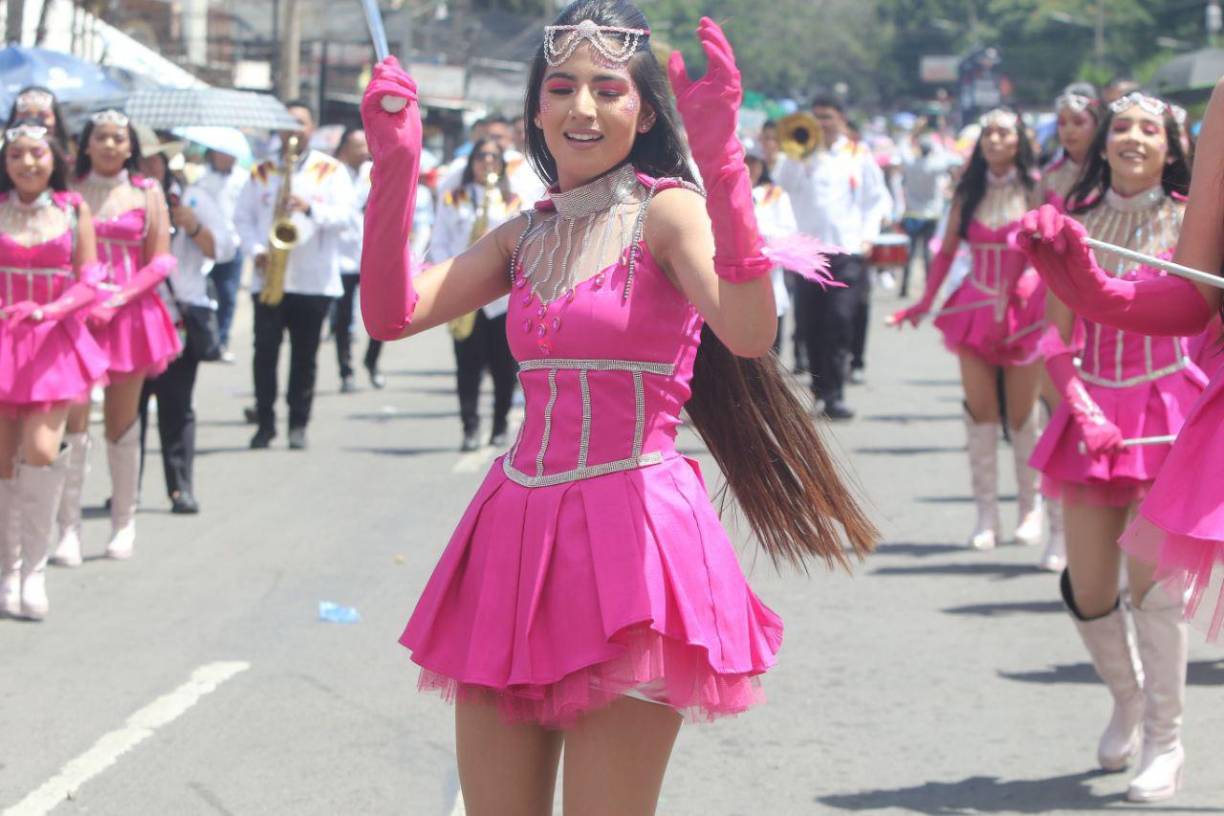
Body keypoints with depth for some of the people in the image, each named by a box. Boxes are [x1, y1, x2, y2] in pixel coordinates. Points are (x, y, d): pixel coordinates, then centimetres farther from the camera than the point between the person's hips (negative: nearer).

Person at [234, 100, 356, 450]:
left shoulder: (331, 170, 6)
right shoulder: (262, 171, 11)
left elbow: (346, 214, -4)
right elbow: (243, 217, 10)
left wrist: (311, 208, -21)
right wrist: (257, 250, -7)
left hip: (314, 280, -1)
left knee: (305, 355, 2)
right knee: (265, 350, -5)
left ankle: (299, 425, 10)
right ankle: (265, 423, 1)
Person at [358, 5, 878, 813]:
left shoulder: (667, 212, -6)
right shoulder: (528, 236, 13)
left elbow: (749, 332, -25)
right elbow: (392, 313, 0)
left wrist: (723, 161, -32)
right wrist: (396, 165, -8)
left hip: (630, 540, -6)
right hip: (518, 533, 6)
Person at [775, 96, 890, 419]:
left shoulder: (859, 155, 10)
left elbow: (877, 198, 10)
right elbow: (784, 182, -5)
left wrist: (867, 236, -1)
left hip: (848, 251, -2)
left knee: (840, 320, -11)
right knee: (813, 323, 5)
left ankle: (834, 394, -10)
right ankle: (819, 386, 19)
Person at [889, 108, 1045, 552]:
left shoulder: (1034, 189, -3)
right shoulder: (968, 193, 6)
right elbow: (946, 251, 11)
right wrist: (924, 303, 8)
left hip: (1026, 304, -2)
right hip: (977, 306, 3)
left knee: (1023, 413, 3)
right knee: (980, 411, -2)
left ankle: (1031, 508, 18)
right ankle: (986, 515, 2)